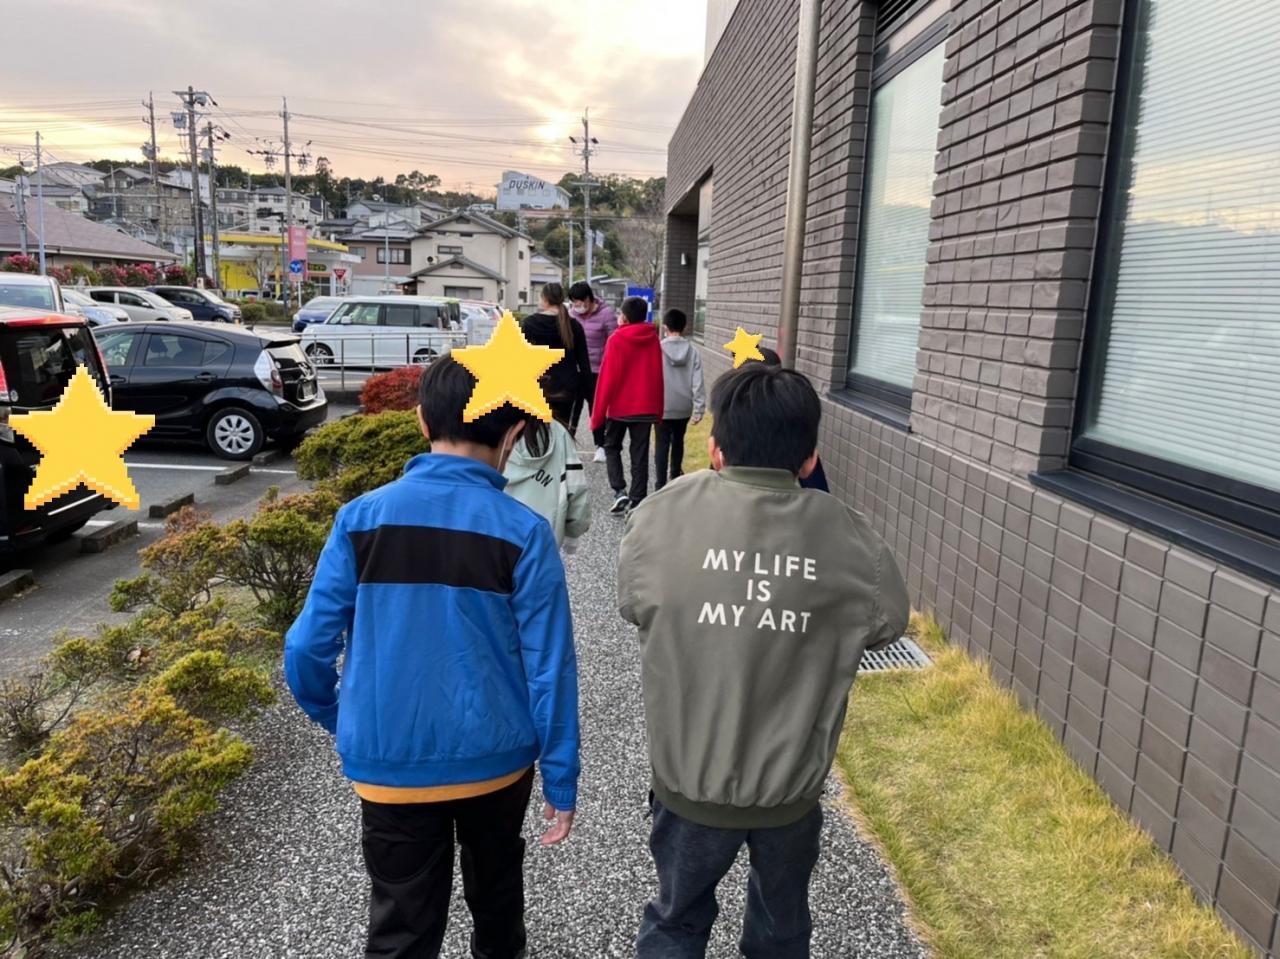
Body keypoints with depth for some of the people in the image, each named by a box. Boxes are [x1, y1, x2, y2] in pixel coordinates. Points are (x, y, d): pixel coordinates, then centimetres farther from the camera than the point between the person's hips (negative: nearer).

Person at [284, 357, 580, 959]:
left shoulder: (362, 518, -11)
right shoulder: (523, 532, -15)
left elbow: (307, 648, -7)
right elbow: (549, 667, -13)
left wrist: (338, 720, 12)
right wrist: (561, 779, -2)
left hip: (388, 764, 0)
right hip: (495, 759, 0)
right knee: (495, 889, 28)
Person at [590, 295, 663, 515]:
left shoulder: (617, 339, -10)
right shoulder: (653, 339, 1)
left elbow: (607, 378, -11)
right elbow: (658, 376, 5)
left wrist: (597, 415, -6)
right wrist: (658, 410, 12)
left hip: (619, 406, -3)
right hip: (646, 407, 3)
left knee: (612, 447, 16)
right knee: (640, 455, 8)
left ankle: (620, 491, 0)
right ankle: (637, 501, 8)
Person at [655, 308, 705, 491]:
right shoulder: (693, 352, -4)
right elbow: (697, 383, -7)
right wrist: (699, 409, -3)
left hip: (662, 407, -3)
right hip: (684, 407, 3)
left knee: (662, 445, 2)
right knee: (678, 441, 23)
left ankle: (660, 484, -3)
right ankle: (676, 474, 40)